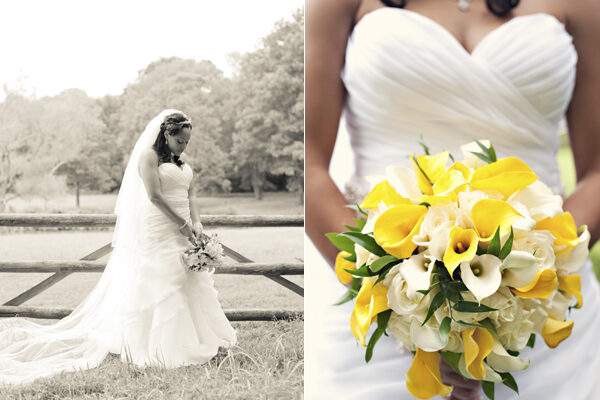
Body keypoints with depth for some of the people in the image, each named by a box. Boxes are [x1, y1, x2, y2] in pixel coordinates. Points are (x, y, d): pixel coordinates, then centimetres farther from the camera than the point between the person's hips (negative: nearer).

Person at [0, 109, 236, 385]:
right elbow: (155, 196, -17)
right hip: (156, 232, -8)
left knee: (190, 282, 8)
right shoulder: (148, 155, -9)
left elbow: (190, 195, 11)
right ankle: (157, 345, 4)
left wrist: (196, 223, -6)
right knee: (157, 283, -4)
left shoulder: (182, 160, 14)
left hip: (181, 231, 8)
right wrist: (183, 224, -16)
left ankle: (190, 340, 17)